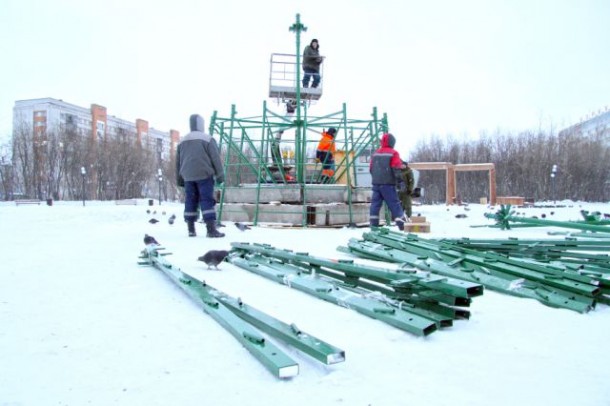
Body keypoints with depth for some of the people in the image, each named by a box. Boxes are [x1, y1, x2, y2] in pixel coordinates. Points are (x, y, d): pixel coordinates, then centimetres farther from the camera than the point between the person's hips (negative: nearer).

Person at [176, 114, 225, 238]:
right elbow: (215, 158, -6)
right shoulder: (207, 139, -2)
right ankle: (211, 229, -14)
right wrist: (220, 175, -2)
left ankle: (191, 229, 8)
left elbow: (178, 162, 18)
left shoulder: (182, 141, 15)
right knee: (207, 200, -8)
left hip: (188, 176, 5)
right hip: (204, 175, -5)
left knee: (190, 201, 8)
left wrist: (180, 178, 24)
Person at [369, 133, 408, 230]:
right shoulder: (393, 153, -4)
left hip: (376, 183, 5)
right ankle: (403, 225, -1)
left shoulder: (375, 153, 12)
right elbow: (396, 168, -11)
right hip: (388, 184, -5)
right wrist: (399, 179, -4)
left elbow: (371, 168, 15)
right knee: (394, 204, -2)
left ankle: (374, 225, 4)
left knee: (375, 204, 7)